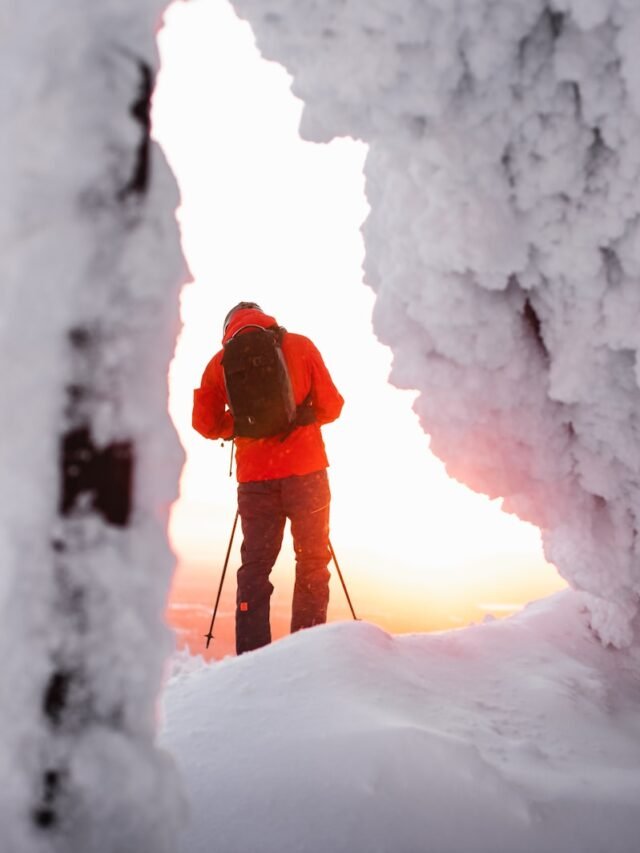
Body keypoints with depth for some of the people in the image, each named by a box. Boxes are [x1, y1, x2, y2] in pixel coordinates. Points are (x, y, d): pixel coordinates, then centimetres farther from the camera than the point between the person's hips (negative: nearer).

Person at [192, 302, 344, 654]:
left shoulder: (221, 361, 7)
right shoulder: (299, 346, 4)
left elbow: (205, 423, 6)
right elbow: (330, 406, 3)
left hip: (254, 475, 2)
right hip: (305, 469, -1)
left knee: (254, 564, 9)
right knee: (312, 560, 7)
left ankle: (251, 656, 5)